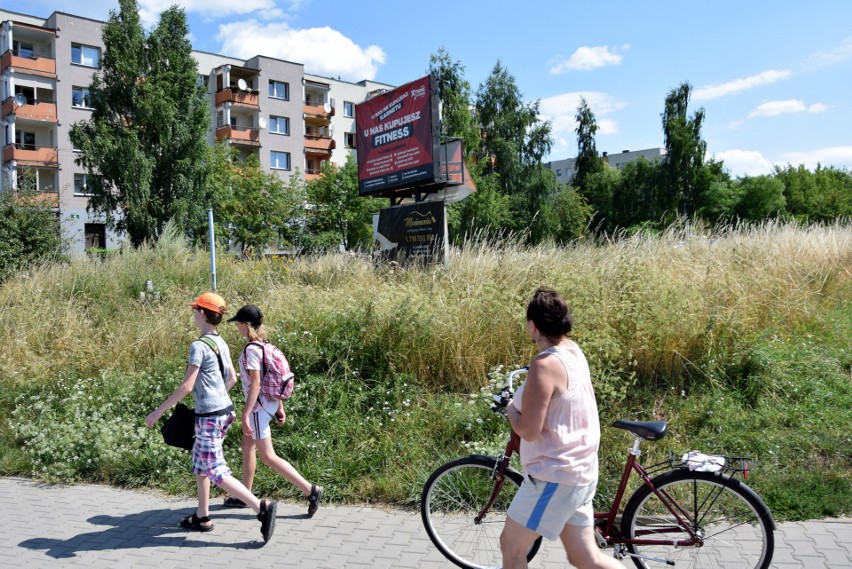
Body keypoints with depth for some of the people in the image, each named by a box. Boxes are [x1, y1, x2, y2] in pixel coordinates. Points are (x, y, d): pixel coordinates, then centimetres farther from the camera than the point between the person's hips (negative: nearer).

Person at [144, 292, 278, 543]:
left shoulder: (199, 346, -16)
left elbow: (186, 386, -19)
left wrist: (158, 411, -11)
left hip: (209, 416, -9)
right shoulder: (221, 343, 9)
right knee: (199, 463, 21)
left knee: (216, 473, -4)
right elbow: (232, 379, 16)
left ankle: (261, 507, -10)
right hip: (224, 410, 9)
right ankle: (202, 516, 29)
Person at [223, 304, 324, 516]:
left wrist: (245, 414, -20)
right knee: (247, 445, 21)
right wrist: (280, 407, 16)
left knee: (268, 456, -3)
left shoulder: (251, 349, -19)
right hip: (269, 403, 10)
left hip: (258, 406, -10)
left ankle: (311, 490, -5)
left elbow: (255, 384, -22)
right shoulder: (265, 344, 7)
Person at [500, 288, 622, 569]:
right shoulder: (574, 352, 7)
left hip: (554, 477, -9)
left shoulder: (544, 365, -22)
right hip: (579, 472, 9)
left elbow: (528, 431, -22)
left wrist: (510, 410, -4)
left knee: (511, 546, 8)